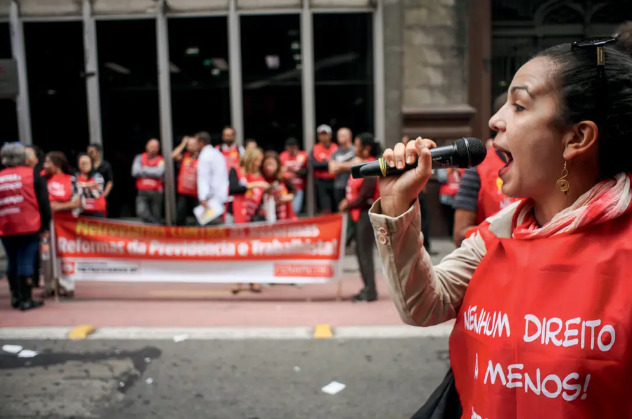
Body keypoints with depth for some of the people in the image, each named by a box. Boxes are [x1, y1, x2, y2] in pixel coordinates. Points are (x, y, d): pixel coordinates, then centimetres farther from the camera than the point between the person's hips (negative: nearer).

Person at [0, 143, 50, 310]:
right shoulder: (32, 175, -2)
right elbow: (43, 202, -4)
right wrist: (45, 226, 2)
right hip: (29, 228, -3)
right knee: (26, 262, -1)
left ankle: (15, 297, 23)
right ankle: (26, 299, 0)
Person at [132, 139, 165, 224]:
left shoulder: (161, 161, 4)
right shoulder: (139, 158, 9)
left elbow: (159, 173, -15)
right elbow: (135, 172, -4)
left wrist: (145, 170, -3)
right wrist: (152, 172, -2)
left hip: (156, 192, 0)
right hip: (142, 192, 1)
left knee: (156, 216, 3)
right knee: (141, 211, -23)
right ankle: (155, 224, -10)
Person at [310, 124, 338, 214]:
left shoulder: (336, 148, 6)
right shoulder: (315, 149, 5)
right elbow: (314, 164, -9)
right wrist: (328, 163, -13)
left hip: (333, 181, 1)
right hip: (321, 182, -1)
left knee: (335, 209, 4)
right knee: (325, 209, -9)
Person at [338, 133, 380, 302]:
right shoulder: (363, 164, 12)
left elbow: (364, 196, -20)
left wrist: (347, 206, -10)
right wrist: (347, 201, 1)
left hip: (367, 213, -10)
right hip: (360, 213, 10)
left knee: (365, 252, -5)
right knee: (361, 251, 13)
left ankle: (370, 292, 3)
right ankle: (368, 288, 21)